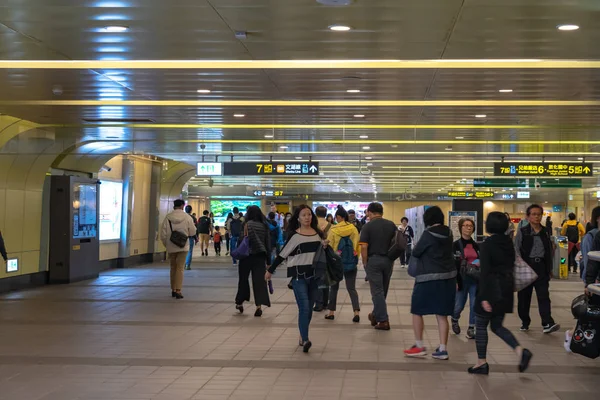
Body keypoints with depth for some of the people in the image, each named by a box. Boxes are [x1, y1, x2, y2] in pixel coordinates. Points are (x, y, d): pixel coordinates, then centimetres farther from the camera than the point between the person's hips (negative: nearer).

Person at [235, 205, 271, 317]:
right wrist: (268, 261, 11)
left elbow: (247, 240, -15)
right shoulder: (264, 225, 8)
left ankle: (240, 303, 24)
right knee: (259, 280, 0)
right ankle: (259, 305, -13)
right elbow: (268, 243, 8)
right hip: (260, 256, 3)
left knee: (243, 278, 13)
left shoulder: (248, 224, -4)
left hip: (248, 254, -3)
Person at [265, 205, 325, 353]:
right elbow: (283, 254, 0)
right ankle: (305, 340, -17)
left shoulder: (318, 234, 6)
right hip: (299, 275, -5)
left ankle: (302, 337, 20)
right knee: (304, 307, -14)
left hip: (314, 275, 5)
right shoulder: (294, 235, -6)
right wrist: (270, 270, 4)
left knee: (309, 308, 9)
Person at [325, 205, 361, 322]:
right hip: (351, 262, 2)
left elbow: (329, 246, -5)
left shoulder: (333, 230, -9)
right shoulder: (353, 229, -2)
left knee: (334, 287, 14)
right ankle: (356, 312, -10)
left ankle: (331, 312, 19)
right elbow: (358, 245, 3)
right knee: (351, 288, 5)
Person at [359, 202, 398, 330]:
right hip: (388, 261, 5)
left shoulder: (367, 226, -8)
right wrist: (392, 259, 11)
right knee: (383, 290, 17)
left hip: (373, 260, -4)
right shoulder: (391, 225, 5)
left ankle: (383, 320, -2)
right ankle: (376, 316, 30)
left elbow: (364, 247, -14)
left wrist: (365, 263, -5)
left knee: (377, 291, 0)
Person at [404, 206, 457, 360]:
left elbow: (416, 253, -7)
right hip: (447, 276, 6)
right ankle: (442, 349, 5)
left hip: (428, 277, -6)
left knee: (417, 311, 8)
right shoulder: (448, 233, 5)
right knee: (442, 314, 8)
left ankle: (419, 346, 8)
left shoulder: (428, 234, -14)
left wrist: (416, 248, 12)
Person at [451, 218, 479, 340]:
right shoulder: (456, 245, -2)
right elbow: (452, 264, -6)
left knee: (474, 305, -1)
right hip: (462, 278, -3)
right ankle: (454, 320, 34)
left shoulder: (476, 246, 11)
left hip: (475, 278, 3)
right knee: (459, 305, 2)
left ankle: (471, 329, 10)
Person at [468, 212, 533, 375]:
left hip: (491, 288, -7)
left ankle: (482, 363, 10)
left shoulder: (488, 244, -13)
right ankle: (520, 350, -5)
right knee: (497, 326, 14)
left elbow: (485, 271, -17)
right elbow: (511, 266, 13)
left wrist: (484, 297, -18)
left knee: (481, 325, 6)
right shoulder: (508, 243, 7)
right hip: (506, 289, 7)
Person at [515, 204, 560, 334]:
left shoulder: (545, 232, 9)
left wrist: (549, 268, 12)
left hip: (541, 267, 2)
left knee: (543, 295, -7)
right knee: (524, 296, 6)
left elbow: (549, 251, 14)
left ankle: (547, 324, -16)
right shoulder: (522, 232, 0)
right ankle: (525, 322, 19)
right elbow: (516, 250, -3)